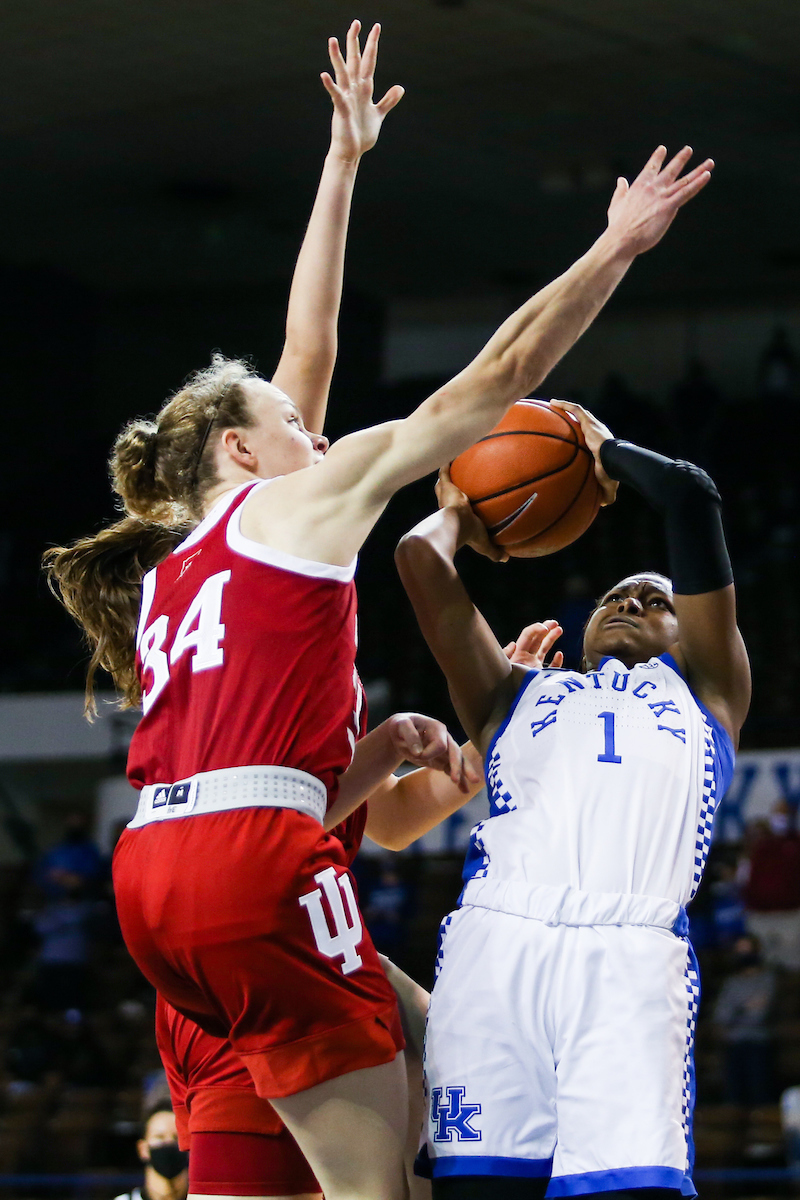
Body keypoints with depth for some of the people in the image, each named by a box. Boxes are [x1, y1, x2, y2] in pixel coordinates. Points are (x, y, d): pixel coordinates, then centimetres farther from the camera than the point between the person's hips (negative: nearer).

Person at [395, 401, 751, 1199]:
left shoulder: (705, 692, 30)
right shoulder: (516, 695, 35)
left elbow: (693, 499, 25)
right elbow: (420, 556, 29)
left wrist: (606, 452, 41)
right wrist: (460, 514, 48)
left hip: (631, 958, -1)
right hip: (494, 945, 2)